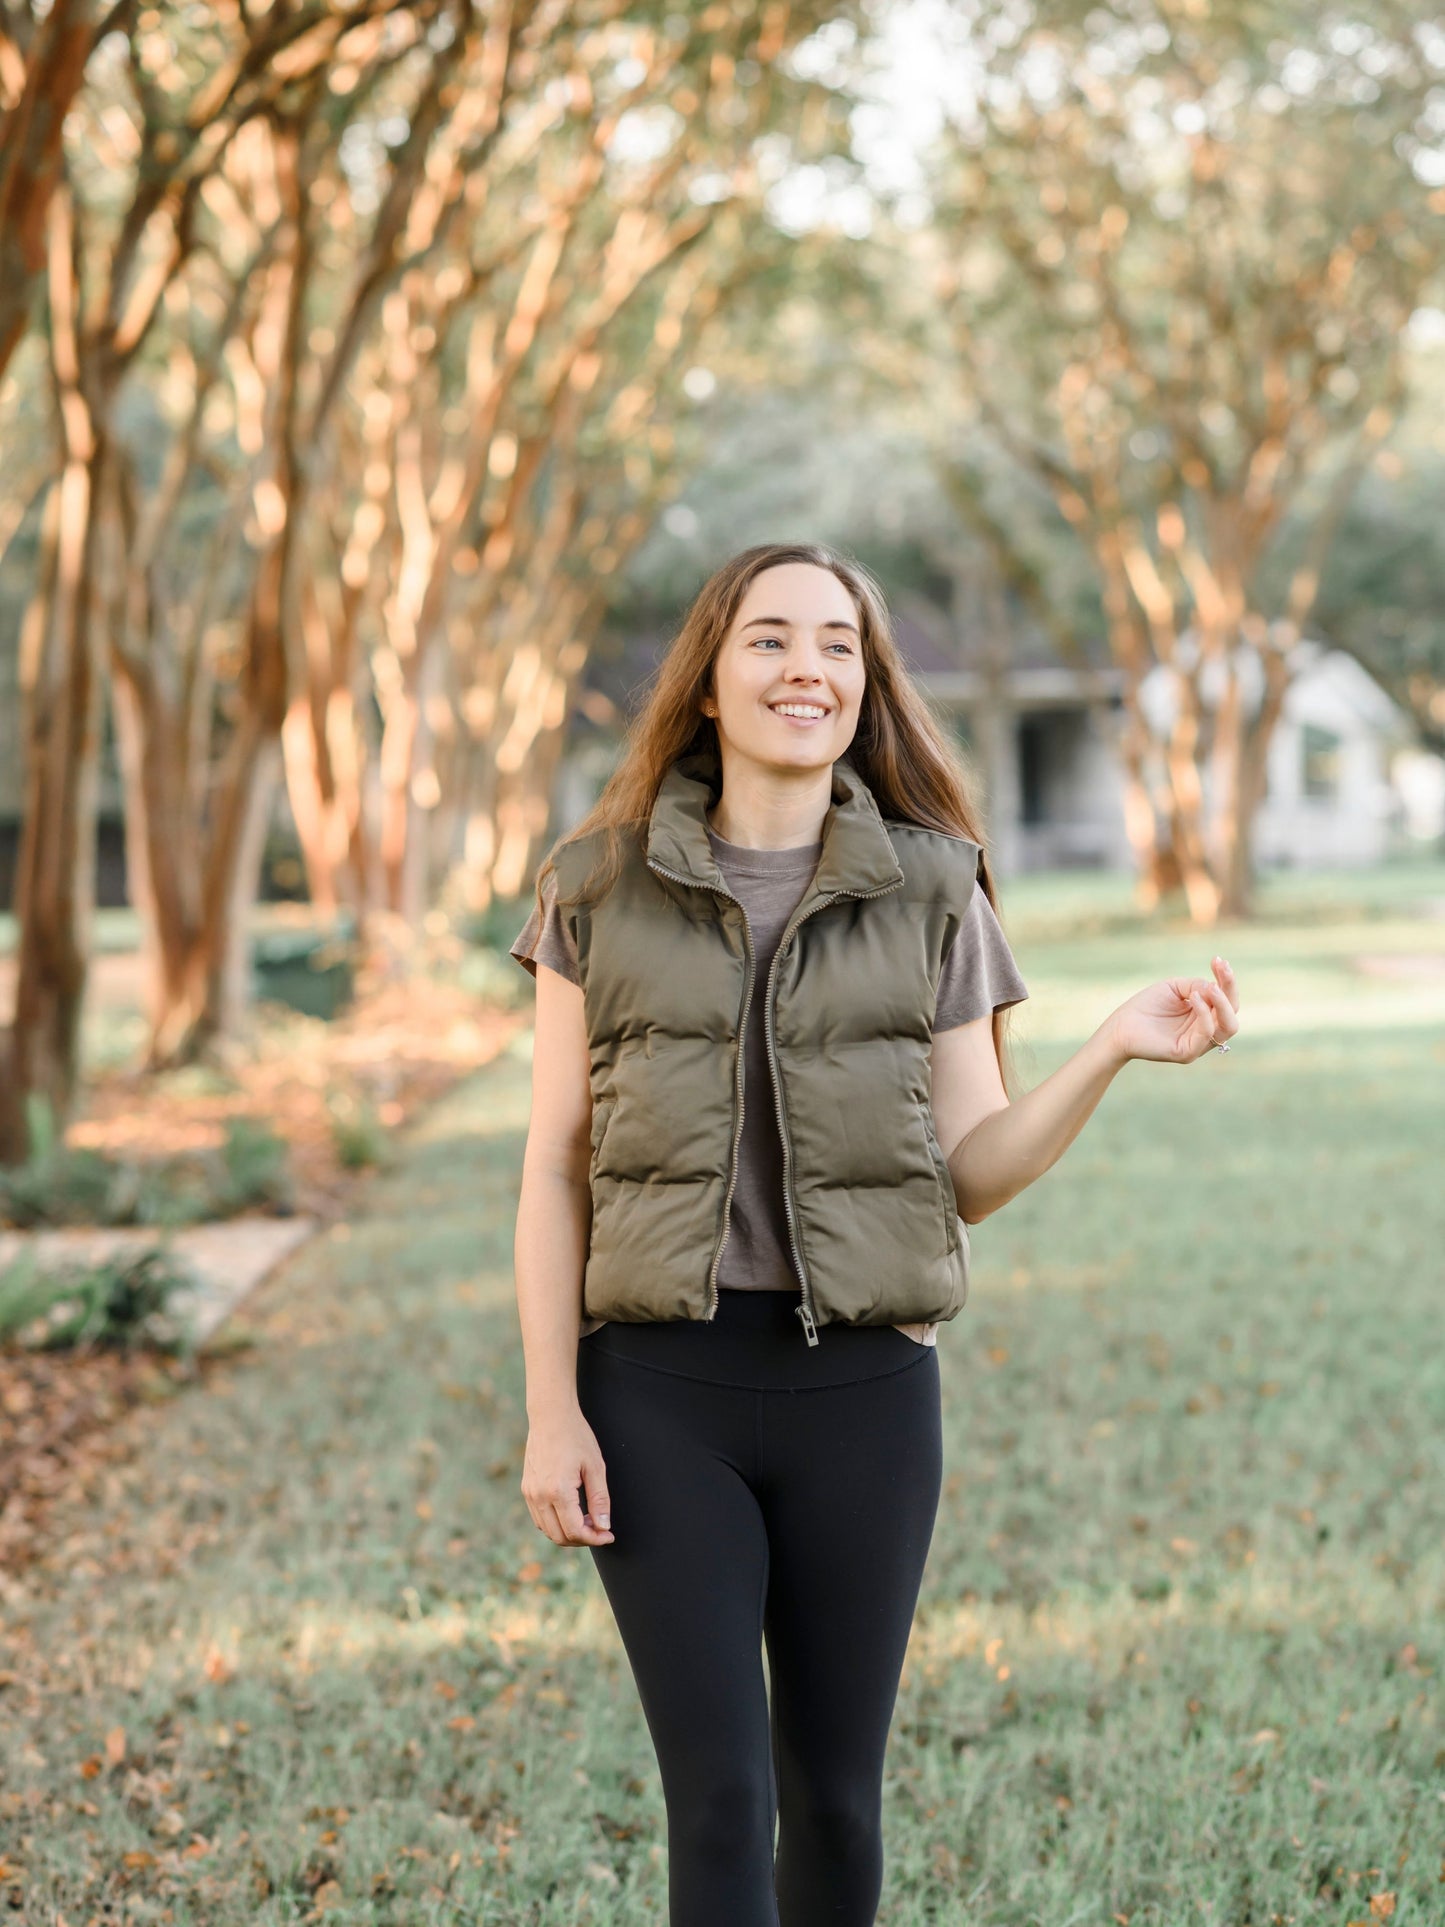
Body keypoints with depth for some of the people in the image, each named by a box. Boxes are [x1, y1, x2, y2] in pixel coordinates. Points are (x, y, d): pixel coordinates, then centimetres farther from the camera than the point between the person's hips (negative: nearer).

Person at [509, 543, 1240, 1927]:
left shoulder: (932, 892, 3)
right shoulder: (602, 886, 1)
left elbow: (972, 1174, 2)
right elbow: (554, 1171, 1)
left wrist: (1114, 1050, -14)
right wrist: (551, 1410, -6)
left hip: (862, 1391, 1)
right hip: (660, 1388, -1)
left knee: (833, 1791, 10)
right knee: (720, 1797, -5)